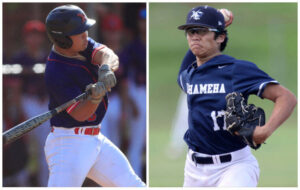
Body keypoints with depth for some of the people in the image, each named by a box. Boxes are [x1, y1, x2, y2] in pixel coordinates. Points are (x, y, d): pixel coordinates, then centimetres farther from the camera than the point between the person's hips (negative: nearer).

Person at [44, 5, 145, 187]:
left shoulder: (82, 43, 2)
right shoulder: (56, 71, -22)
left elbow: (107, 55, -16)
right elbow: (79, 114, -24)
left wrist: (106, 68, -38)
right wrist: (95, 97, -44)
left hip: (95, 139, 9)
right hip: (68, 144, -9)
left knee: (132, 185, 12)